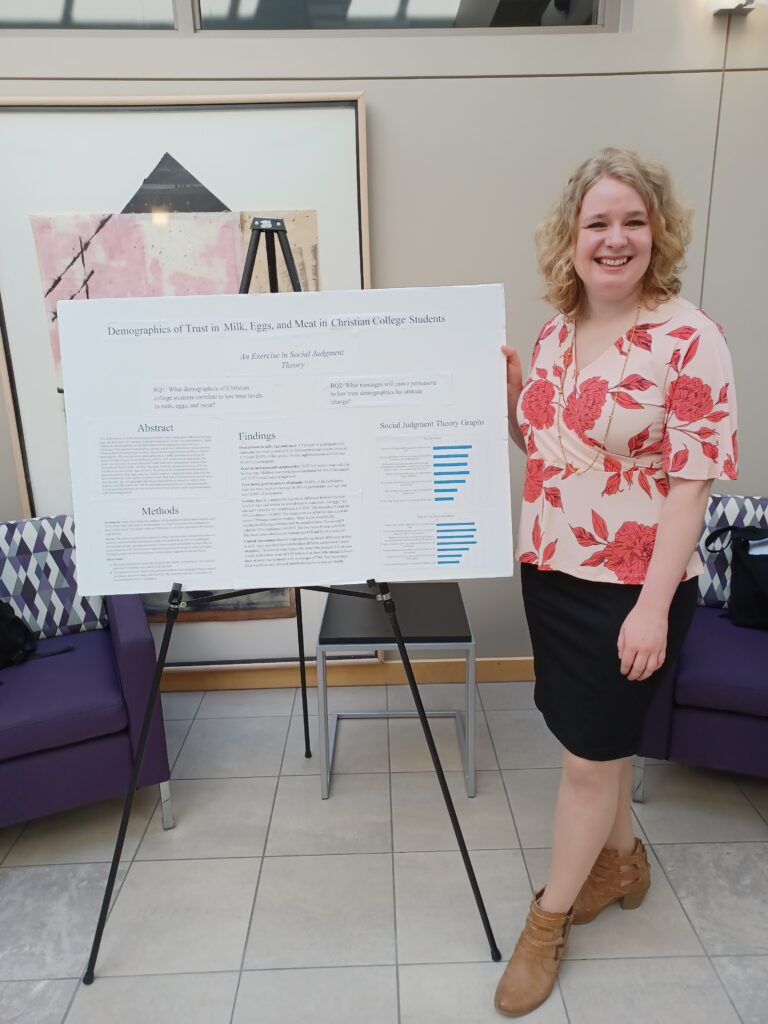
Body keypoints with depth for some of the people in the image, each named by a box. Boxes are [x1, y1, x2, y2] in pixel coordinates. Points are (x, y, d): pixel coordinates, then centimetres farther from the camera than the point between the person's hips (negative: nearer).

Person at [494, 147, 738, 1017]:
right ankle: (621, 859, 47)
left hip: (631, 587, -6)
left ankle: (549, 916, 30)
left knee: (590, 751, 8)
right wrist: (510, 396, -2)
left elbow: (692, 480, -16)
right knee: (596, 737, 21)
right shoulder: (557, 332, 6)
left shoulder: (688, 339, -14)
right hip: (548, 569, 7)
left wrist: (654, 606, -18)